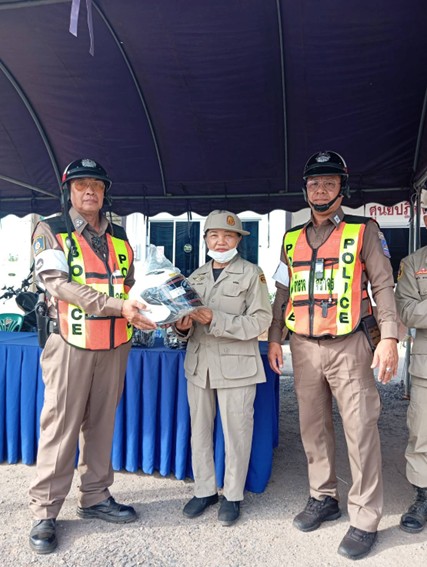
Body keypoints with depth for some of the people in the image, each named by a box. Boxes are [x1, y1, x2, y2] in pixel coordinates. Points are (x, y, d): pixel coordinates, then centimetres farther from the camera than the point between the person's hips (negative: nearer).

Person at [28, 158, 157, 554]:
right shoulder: (50, 231, -2)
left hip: (115, 344, 5)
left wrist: (144, 308, -5)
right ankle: (44, 511, 17)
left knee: (102, 422, 13)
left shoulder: (118, 236, 12)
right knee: (61, 425, 2)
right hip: (71, 343, -4)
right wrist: (117, 306, -25)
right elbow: (58, 284, -16)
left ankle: (95, 497, 28)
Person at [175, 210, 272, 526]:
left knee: (236, 433, 6)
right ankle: (205, 490, 31)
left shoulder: (252, 274, -3)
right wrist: (184, 326, -6)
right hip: (199, 364, 5)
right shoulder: (197, 276, 13)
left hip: (236, 366, -4)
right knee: (200, 431, 13)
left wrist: (216, 320, -20)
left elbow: (261, 321, -11)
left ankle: (233, 496, 25)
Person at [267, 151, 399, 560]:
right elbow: (282, 293, 14)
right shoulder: (292, 239, 12)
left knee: (360, 429, -1)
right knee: (313, 426, 12)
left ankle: (365, 519, 12)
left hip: (349, 345, -4)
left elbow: (383, 285, -3)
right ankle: (323, 499, 28)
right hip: (304, 347, 4)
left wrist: (389, 337, -13)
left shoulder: (364, 231, 2)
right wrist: (274, 338, 9)